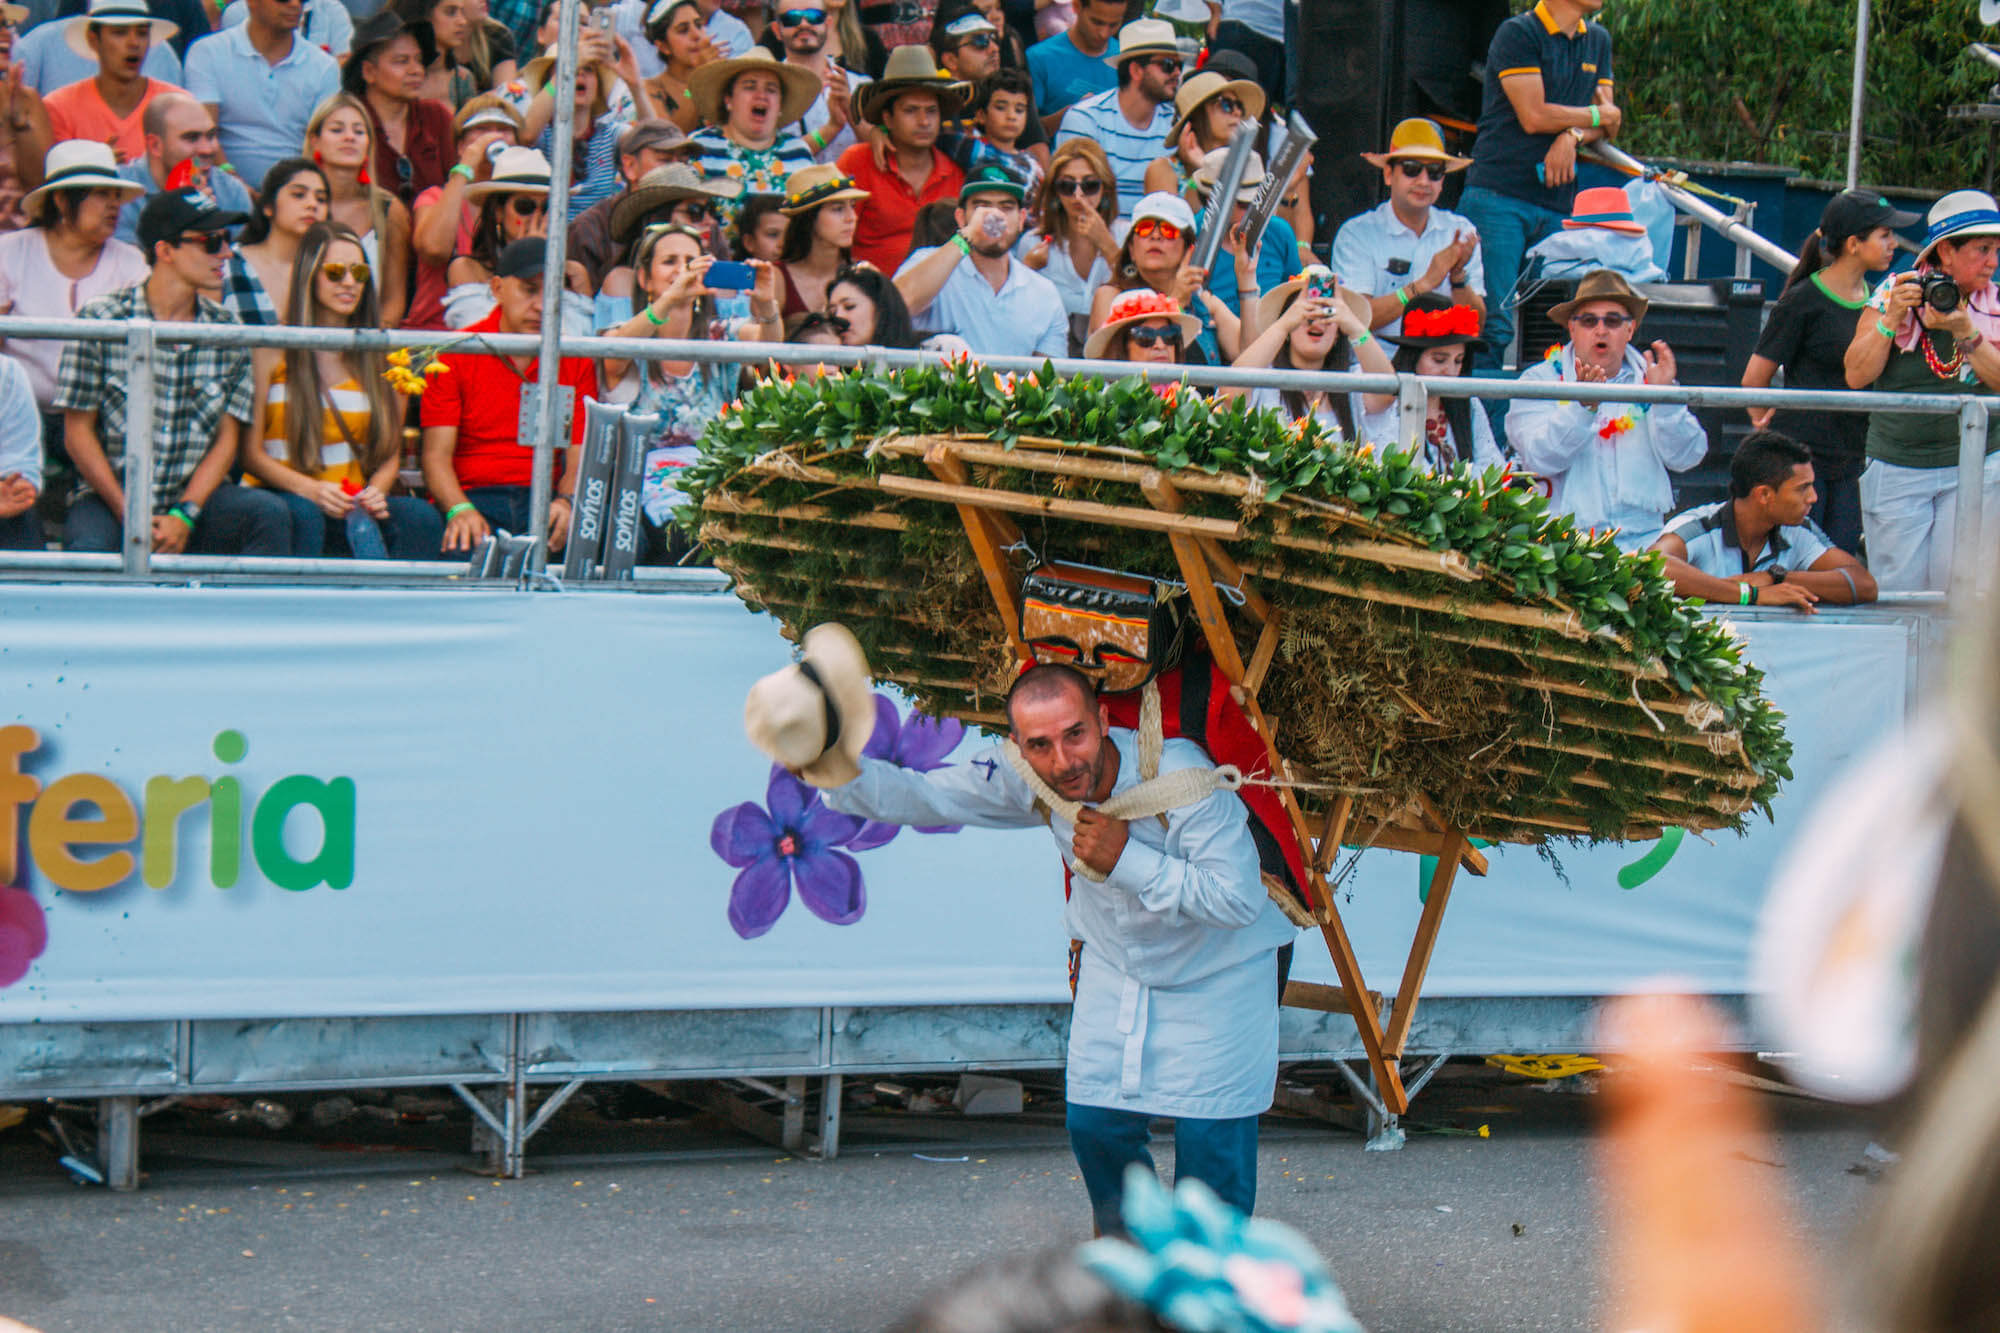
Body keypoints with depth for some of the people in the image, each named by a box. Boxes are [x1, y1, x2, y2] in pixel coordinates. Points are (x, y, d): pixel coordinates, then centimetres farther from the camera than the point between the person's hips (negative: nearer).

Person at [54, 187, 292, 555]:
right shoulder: (100, 321, -4)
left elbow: (226, 439, 5)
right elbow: (78, 432, -2)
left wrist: (184, 516, -11)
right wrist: (131, 517, -12)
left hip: (195, 499, 3)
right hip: (109, 497, -3)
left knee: (270, 514, -25)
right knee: (89, 545, -34)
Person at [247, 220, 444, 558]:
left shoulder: (382, 358, 13)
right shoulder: (271, 350, 2)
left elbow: (390, 454, 14)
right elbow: (251, 453, -2)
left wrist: (375, 493, -9)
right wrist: (311, 489, -17)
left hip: (351, 505, 3)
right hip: (279, 496, -3)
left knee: (421, 518, -28)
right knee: (303, 515, -39)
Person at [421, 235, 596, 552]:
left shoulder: (576, 362, 13)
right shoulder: (454, 356, 6)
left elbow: (579, 456, 5)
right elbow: (436, 455, -2)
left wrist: (566, 502, -19)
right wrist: (460, 510, -23)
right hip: (473, 498, -2)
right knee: (469, 546, -39)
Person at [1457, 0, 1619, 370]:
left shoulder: (1598, 41, 18)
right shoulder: (1517, 34, -5)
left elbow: (1606, 124, 14)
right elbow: (1533, 116, -13)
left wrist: (1572, 137, -8)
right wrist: (1597, 115, 2)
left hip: (1558, 204, 6)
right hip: (1499, 196, -6)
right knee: (1492, 325, -14)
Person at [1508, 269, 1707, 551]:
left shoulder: (1648, 377, 14)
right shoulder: (1540, 380, 6)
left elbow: (1685, 458, 3)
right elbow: (1541, 459, -10)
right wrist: (1584, 405, -25)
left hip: (1645, 536, 3)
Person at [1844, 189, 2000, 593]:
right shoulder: (1893, 293, 0)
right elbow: (1856, 376, -4)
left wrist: (1966, 332, -18)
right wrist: (1891, 317, -14)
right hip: (1896, 469, -1)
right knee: (1897, 587, -1)